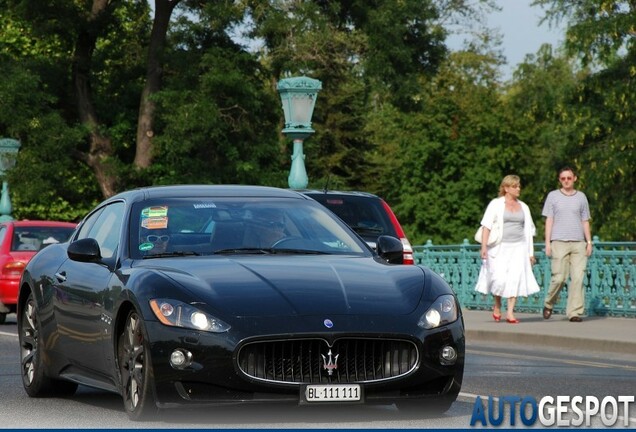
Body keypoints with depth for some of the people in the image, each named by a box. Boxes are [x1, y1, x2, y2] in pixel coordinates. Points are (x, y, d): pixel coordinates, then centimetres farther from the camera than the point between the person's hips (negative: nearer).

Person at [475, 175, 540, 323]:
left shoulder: (523, 207, 16)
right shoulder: (496, 204, 2)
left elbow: (528, 230, 18)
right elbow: (487, 226, -4)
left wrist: (530, 252, 13)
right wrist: (484, 246, -14)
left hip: (518, 247, 3)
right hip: (500, 247, -3)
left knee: (515, 278, -10)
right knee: (500, 278, -11)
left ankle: (510, 313, -8)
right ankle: (497, 307, 14)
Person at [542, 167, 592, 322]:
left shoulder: (581, 197, 14)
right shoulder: (553, 196, 8)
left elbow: (585, 221, 17)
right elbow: (549, 220, 6)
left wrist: (589, 242, 8)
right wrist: (547, 242, -1)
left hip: (578, 243, 2)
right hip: (559, 242, -2)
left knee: (578, 278, -6)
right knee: (559, 277, -8)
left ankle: (574, 312, -4)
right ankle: (548, 304, 15)